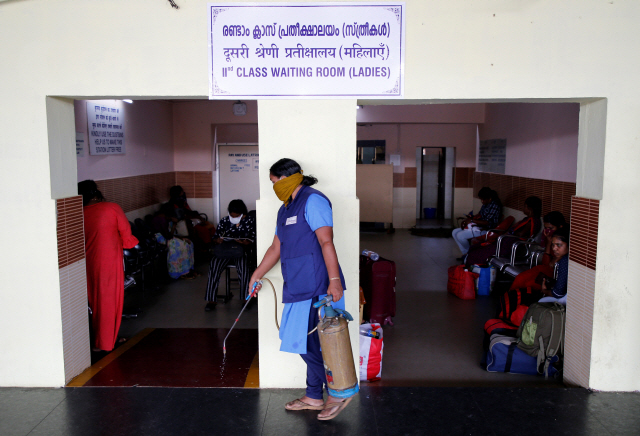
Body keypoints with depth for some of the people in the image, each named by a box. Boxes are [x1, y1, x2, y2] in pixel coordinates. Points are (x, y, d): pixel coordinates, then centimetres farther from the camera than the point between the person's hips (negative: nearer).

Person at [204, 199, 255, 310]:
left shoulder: (249, 221, 7)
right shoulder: (224, 221, 12)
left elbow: (252, 238, 3)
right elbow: (216, 236, 13)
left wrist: (244, 242, -18)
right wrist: (217, 240, -11)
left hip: (241, 250, -2)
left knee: (243, 268, -33)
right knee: (214, 267, -26)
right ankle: (211, 299, -18)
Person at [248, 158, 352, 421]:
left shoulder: (312, 201, -7)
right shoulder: (285, 210, 22)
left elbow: (326, 242, -17)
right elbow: (276, 247, 30)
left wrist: (334, 280, -24)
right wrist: (256, 276, 35)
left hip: (316, 288, -9)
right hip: (297, 289, 9)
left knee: (312, 345, -7)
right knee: (306, 345, 12)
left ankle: (339, 394, 8)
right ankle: (313, 397, 23)